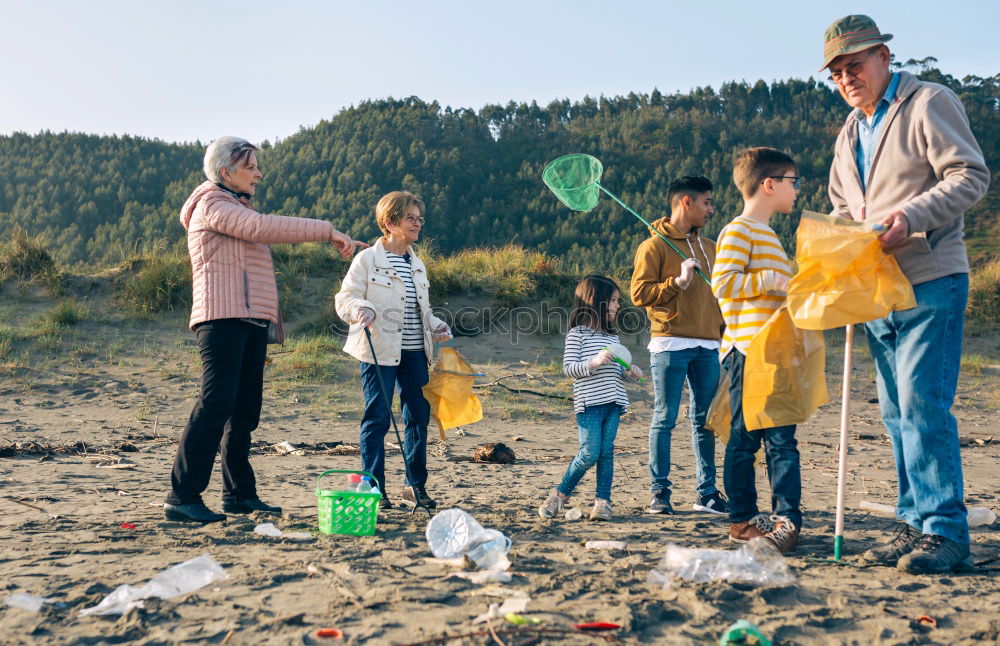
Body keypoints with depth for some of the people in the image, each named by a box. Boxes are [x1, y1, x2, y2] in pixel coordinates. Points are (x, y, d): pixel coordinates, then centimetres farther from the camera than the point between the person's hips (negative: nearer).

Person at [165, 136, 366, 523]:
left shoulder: (237, 209, 28)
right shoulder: (211, 205, -3)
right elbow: (263, 227, -16)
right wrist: (327, 231, -15)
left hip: (251, 321, 10)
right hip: (223, 317, -10)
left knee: (245, 410, 9)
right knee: (216, 404, -16)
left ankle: (239, 494, 14)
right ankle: (182, 497, -15)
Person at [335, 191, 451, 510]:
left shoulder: (417, 264, 16)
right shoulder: (368, 259, -4)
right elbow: (345, 298, -7)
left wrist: (436, 327, 7)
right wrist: (361, 310, -27)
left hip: (414, 351, 6)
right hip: (379, 351, -6)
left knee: (419, 416, 8)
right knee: (377, 418, -4)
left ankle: (416, 484, 20)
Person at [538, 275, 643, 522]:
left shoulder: (612, 336, 17)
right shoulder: (578, 333, -4)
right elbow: (568, 368, -9)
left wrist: (628, 371, 5)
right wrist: (594, 362, -23)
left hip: (613, 402, 6)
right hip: (589, 402, -6)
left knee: (607, 452, 4)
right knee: (590, 453, -8)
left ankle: (602, 501, 10)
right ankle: (560, 495, 10)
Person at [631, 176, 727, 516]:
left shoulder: (710, 247, 21)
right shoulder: (654, 246, 0)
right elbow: (639, 293, -8)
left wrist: (724, 332, 17)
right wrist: (678, 281, -15)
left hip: (707, 347, 6)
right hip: (670, 344, -6)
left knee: (704, 420, 6)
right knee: (665, 418, -3)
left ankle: (706, 493, 13)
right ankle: (660, 491, 3)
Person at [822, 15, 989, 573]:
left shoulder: (929, 102, -2)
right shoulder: (850, 133, 21)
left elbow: (972, 175, -11)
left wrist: (912, 217, -24)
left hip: (930, 282, -8)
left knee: (923, 405, -13)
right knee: (897, 413, 8)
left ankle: (947, 532, -6)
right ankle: (916, 523, 15)